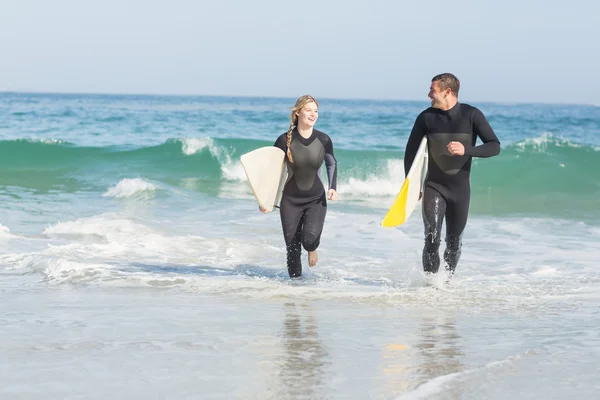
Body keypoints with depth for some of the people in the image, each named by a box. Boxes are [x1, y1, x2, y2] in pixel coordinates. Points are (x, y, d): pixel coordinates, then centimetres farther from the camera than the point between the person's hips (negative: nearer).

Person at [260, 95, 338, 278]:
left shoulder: (323, 140, -8)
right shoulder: (285, 140, -12)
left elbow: (332, 164, 11)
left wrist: (332, 188, -2)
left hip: (316, 199, 0)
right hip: (290, 200, 0)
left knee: (310, 238, -21)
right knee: (292, 247, 1)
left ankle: (312, 248, 16)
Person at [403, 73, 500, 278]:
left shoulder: (472, 115, -8)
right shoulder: (426, 117, -3)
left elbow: (494, 146, -10)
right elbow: (411, 151, 8)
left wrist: (466, 150, -26)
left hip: (460, 188, 0)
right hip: (434, 186, 0)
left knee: (454, 242, 8)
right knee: (432, 239, -15)